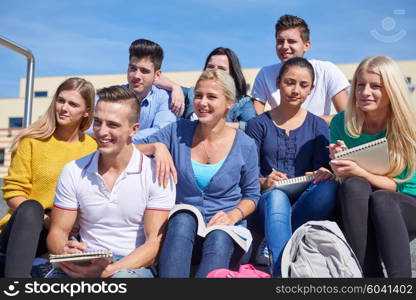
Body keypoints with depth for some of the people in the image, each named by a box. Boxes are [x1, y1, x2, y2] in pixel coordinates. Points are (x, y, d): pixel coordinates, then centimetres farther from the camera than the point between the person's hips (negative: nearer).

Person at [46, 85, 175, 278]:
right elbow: (58, 231, 7)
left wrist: (109, 270, -25)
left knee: (123, 277, -38)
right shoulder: (73, 172, 5)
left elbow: (155, 244, -9)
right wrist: (65, 253, -18)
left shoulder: (156, 175, -6)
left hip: (133, 267, -2)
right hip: (85, 266, 3)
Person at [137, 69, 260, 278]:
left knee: (219, 238, -37)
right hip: (180, 230, 1)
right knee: (183, 219, -35)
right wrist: (157, 147, -18)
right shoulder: (178, 132, 4)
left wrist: (233, 216, -11)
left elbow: (252, 195, 10)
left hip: (227, 231, -1)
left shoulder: (245, 146, 2)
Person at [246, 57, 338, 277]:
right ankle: (282, 271, -50)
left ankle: (272, 245, -31)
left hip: (303, 205, 2)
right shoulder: (258, 124, 10)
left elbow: (322, 172, 7)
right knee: (277, 196, -37)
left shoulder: (318, 126, 15)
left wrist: (323, 175, -19)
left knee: (329, 187, -31)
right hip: (265, 203, -1)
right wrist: (264, 182, -20)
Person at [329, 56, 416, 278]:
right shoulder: (342, 123, -3)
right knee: (354, 186, -32)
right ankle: (369, 275, -35)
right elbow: (345, 181, 0)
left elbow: (397, 185, -9)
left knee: (381, 199, -34)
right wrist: (340, 164, -23)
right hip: (355, 212, 1)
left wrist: (358, 172, -27)